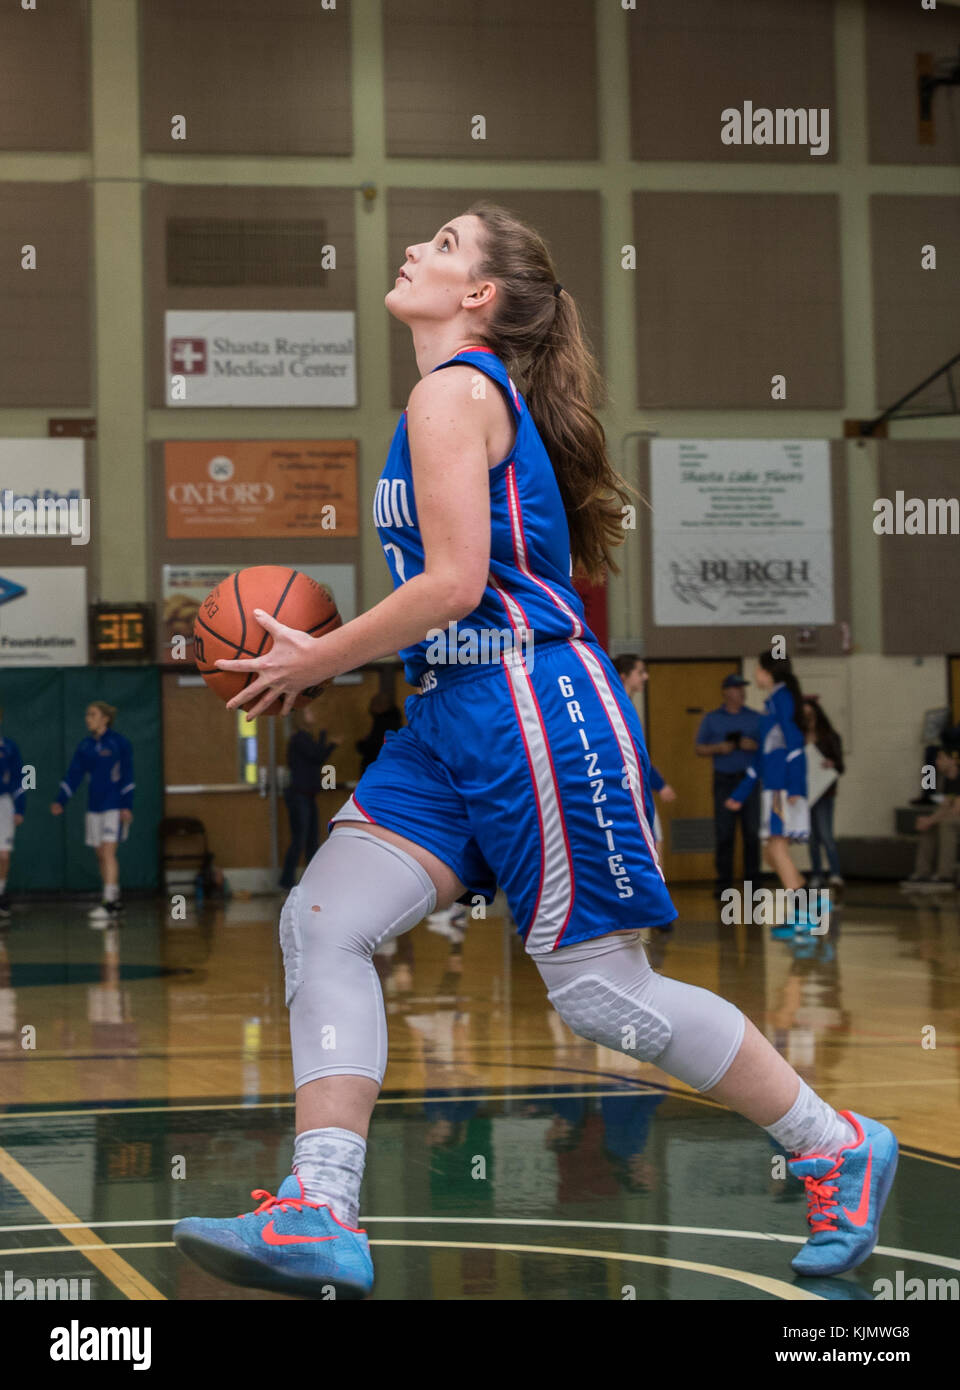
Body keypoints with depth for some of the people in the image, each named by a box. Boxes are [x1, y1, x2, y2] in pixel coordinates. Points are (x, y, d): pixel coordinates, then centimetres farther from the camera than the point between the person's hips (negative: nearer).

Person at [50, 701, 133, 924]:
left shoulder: (119, 743, -5)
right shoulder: (85, 746, 10)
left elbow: (127, 776, -6)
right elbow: (73, 775, 10)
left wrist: (127, 806, -12)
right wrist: (60, 801, 0)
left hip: (115, 807, -6)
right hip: (94, 806, 6)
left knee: (108, 851, -14)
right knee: (100, 855, 6)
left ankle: (108, 902, -17)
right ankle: (115, 901, 15)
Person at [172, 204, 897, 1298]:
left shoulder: (452, 391, -10)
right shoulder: (475, 393, 19)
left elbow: (455, 584, -19)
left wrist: (316, 662, -8)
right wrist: (324, 652, 18)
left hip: (534, 712, -10)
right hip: (454, 722, 10)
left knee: (600, 991, -3)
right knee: (320, 923, -3)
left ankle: (839, 1149, 14)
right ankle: (321, 1217, -7)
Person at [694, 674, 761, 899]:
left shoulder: (755, 718, 11)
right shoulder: (712, 718, 11)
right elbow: (698, 749, 9)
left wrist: (754, 746, -11)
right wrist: (719, 748, -8)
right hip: (724, 780, 0)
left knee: (752, 833, -4)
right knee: (723, 834, -4)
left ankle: (753, 881, 1)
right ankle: (723, 882, -1)